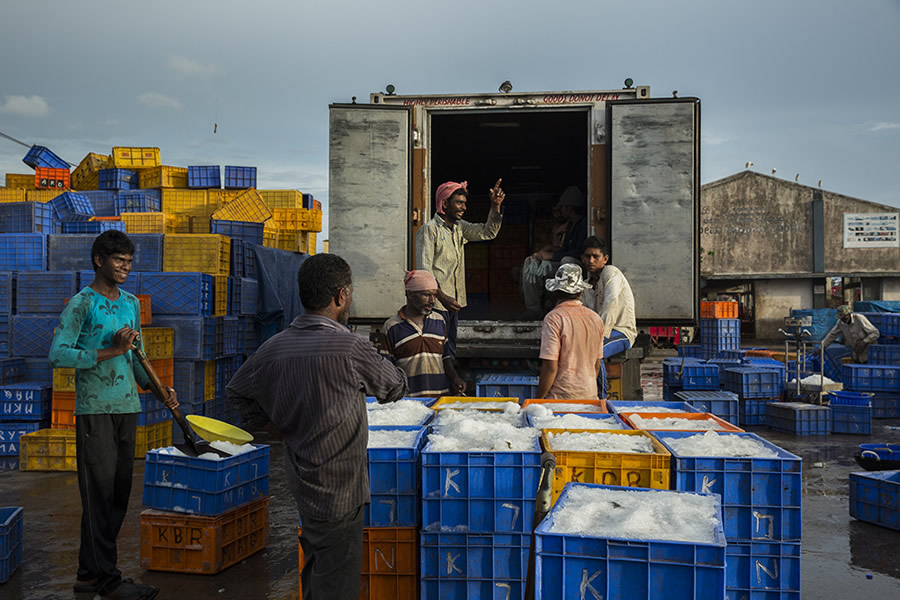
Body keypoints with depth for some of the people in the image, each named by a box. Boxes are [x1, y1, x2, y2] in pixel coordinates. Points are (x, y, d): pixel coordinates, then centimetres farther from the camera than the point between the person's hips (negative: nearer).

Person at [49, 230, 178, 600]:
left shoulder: (132, 303, 15)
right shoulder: (81, 303, -6)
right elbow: (58, 354, -15)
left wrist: (157, 389, 6)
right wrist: (110, 351, -21)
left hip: (127, 408, 7)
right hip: (94, 410, -7)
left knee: (118, 493, 10)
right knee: (99, 493, -3)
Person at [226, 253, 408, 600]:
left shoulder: (274, 348, -1)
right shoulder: (351, 347, -21)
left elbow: (236, 391, 13)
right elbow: (396, 388, -4)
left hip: (301, 478, 8)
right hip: (339, 489, -7)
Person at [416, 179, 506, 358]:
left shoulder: (459, 228, 14)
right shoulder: (429, 230, -9)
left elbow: (488, 232, 12)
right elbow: (424, 269, -16)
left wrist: (495, 206, -3)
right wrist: (442, 297, -26)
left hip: (453, 303, 8)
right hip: (436, 303, -8)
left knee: (450, 353, 12)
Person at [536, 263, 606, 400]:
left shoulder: (554, 318, -11)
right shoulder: (596, 318, 8)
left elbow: (550, 367, -14)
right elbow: (597, 364, 15)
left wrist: (539, 399, -5)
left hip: (561, 398, -6)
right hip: (590, 395, 6)